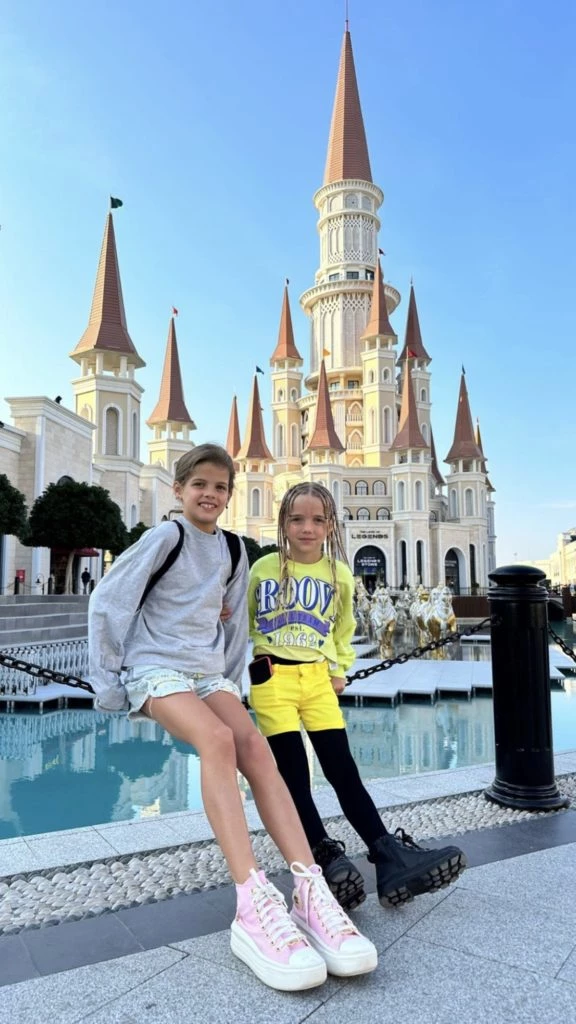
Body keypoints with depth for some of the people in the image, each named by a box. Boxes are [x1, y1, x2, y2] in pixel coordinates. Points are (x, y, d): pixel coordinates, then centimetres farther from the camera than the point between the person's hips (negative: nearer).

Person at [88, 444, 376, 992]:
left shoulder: (233, 550, 13)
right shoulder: (166, 537, -4)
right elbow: (107, 602, -4)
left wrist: (231, 683, 13)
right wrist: (108, 681, -4)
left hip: (210, 671, 5)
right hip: (156, 668, -5)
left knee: (254, 745, -24)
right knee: (217, 740, -33)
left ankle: (309, 889, -31)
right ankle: (253, 903, -40)